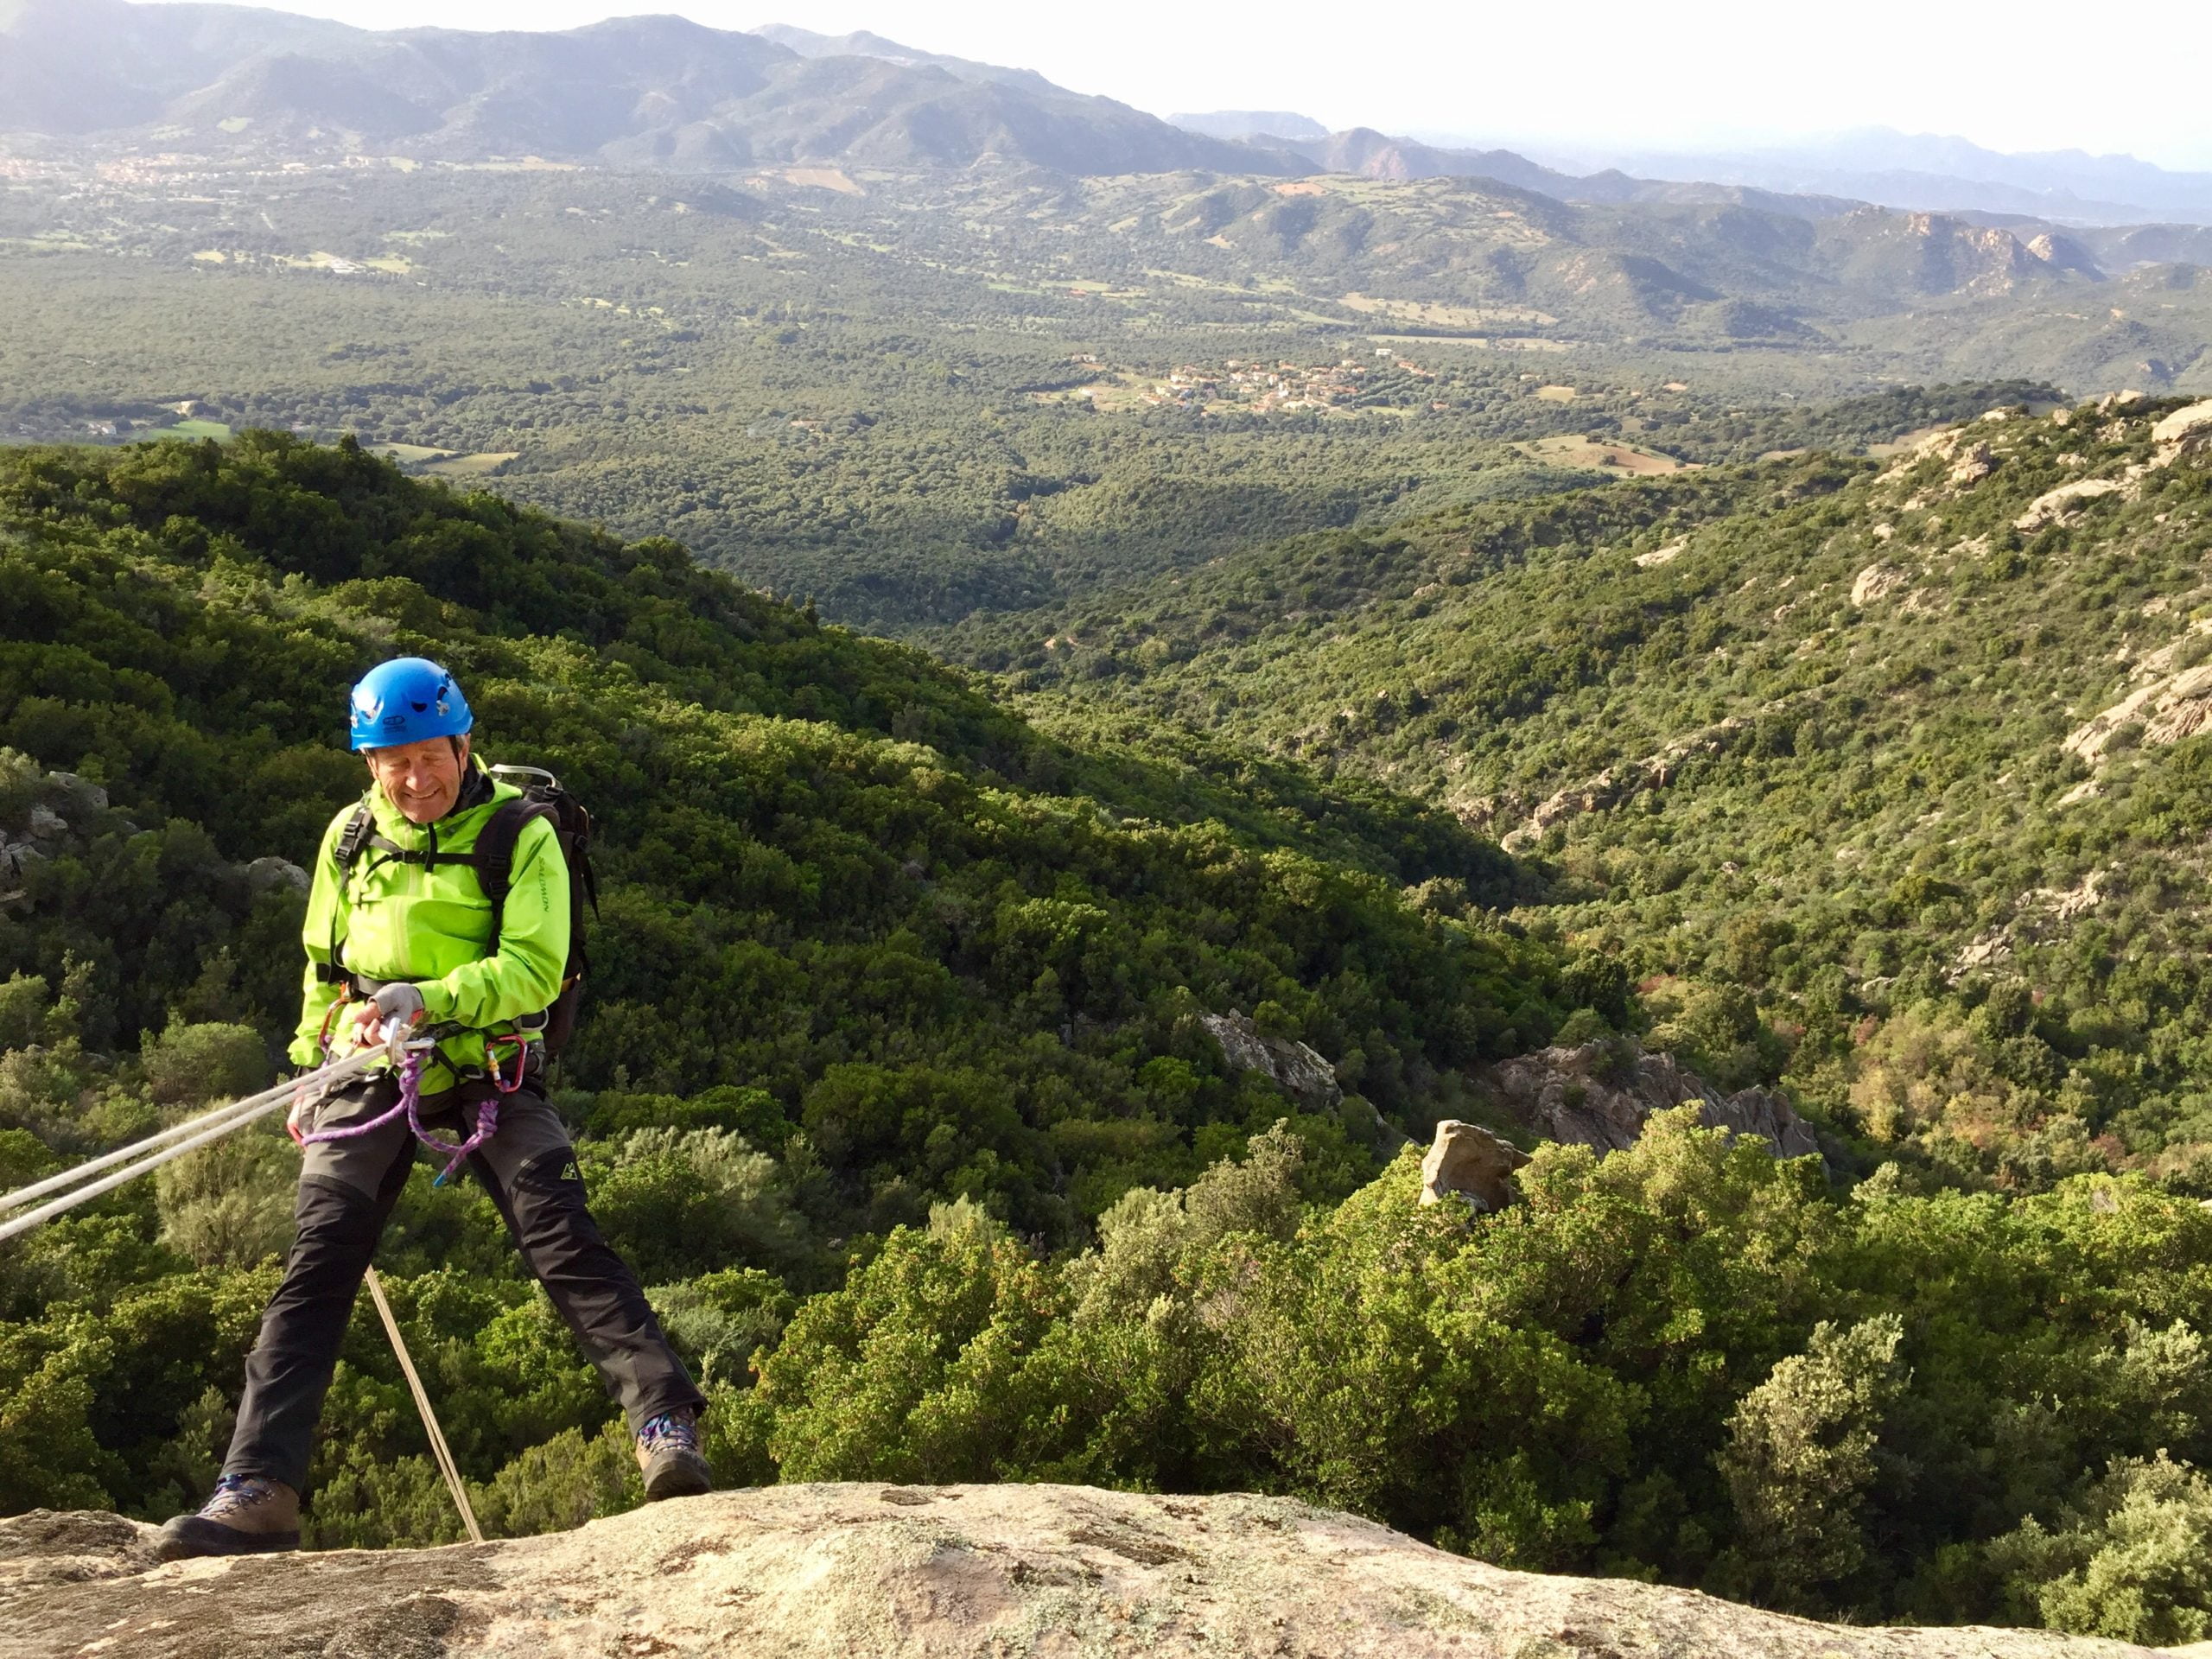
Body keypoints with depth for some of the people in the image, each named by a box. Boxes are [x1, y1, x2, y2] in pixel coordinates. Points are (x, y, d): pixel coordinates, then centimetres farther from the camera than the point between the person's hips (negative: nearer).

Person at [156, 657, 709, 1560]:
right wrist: (311, 1070, 21)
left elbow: (536, 968, -16)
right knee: (315, 1271, -4)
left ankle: (666, 1423, -19)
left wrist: (427, 997, -27)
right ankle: (258, 1490, -2)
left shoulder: (520, 834, -6)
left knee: (564, 1240, -17)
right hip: (371, 1072, 4)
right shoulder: (351, 837, 10)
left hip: (489, 1069, -4)